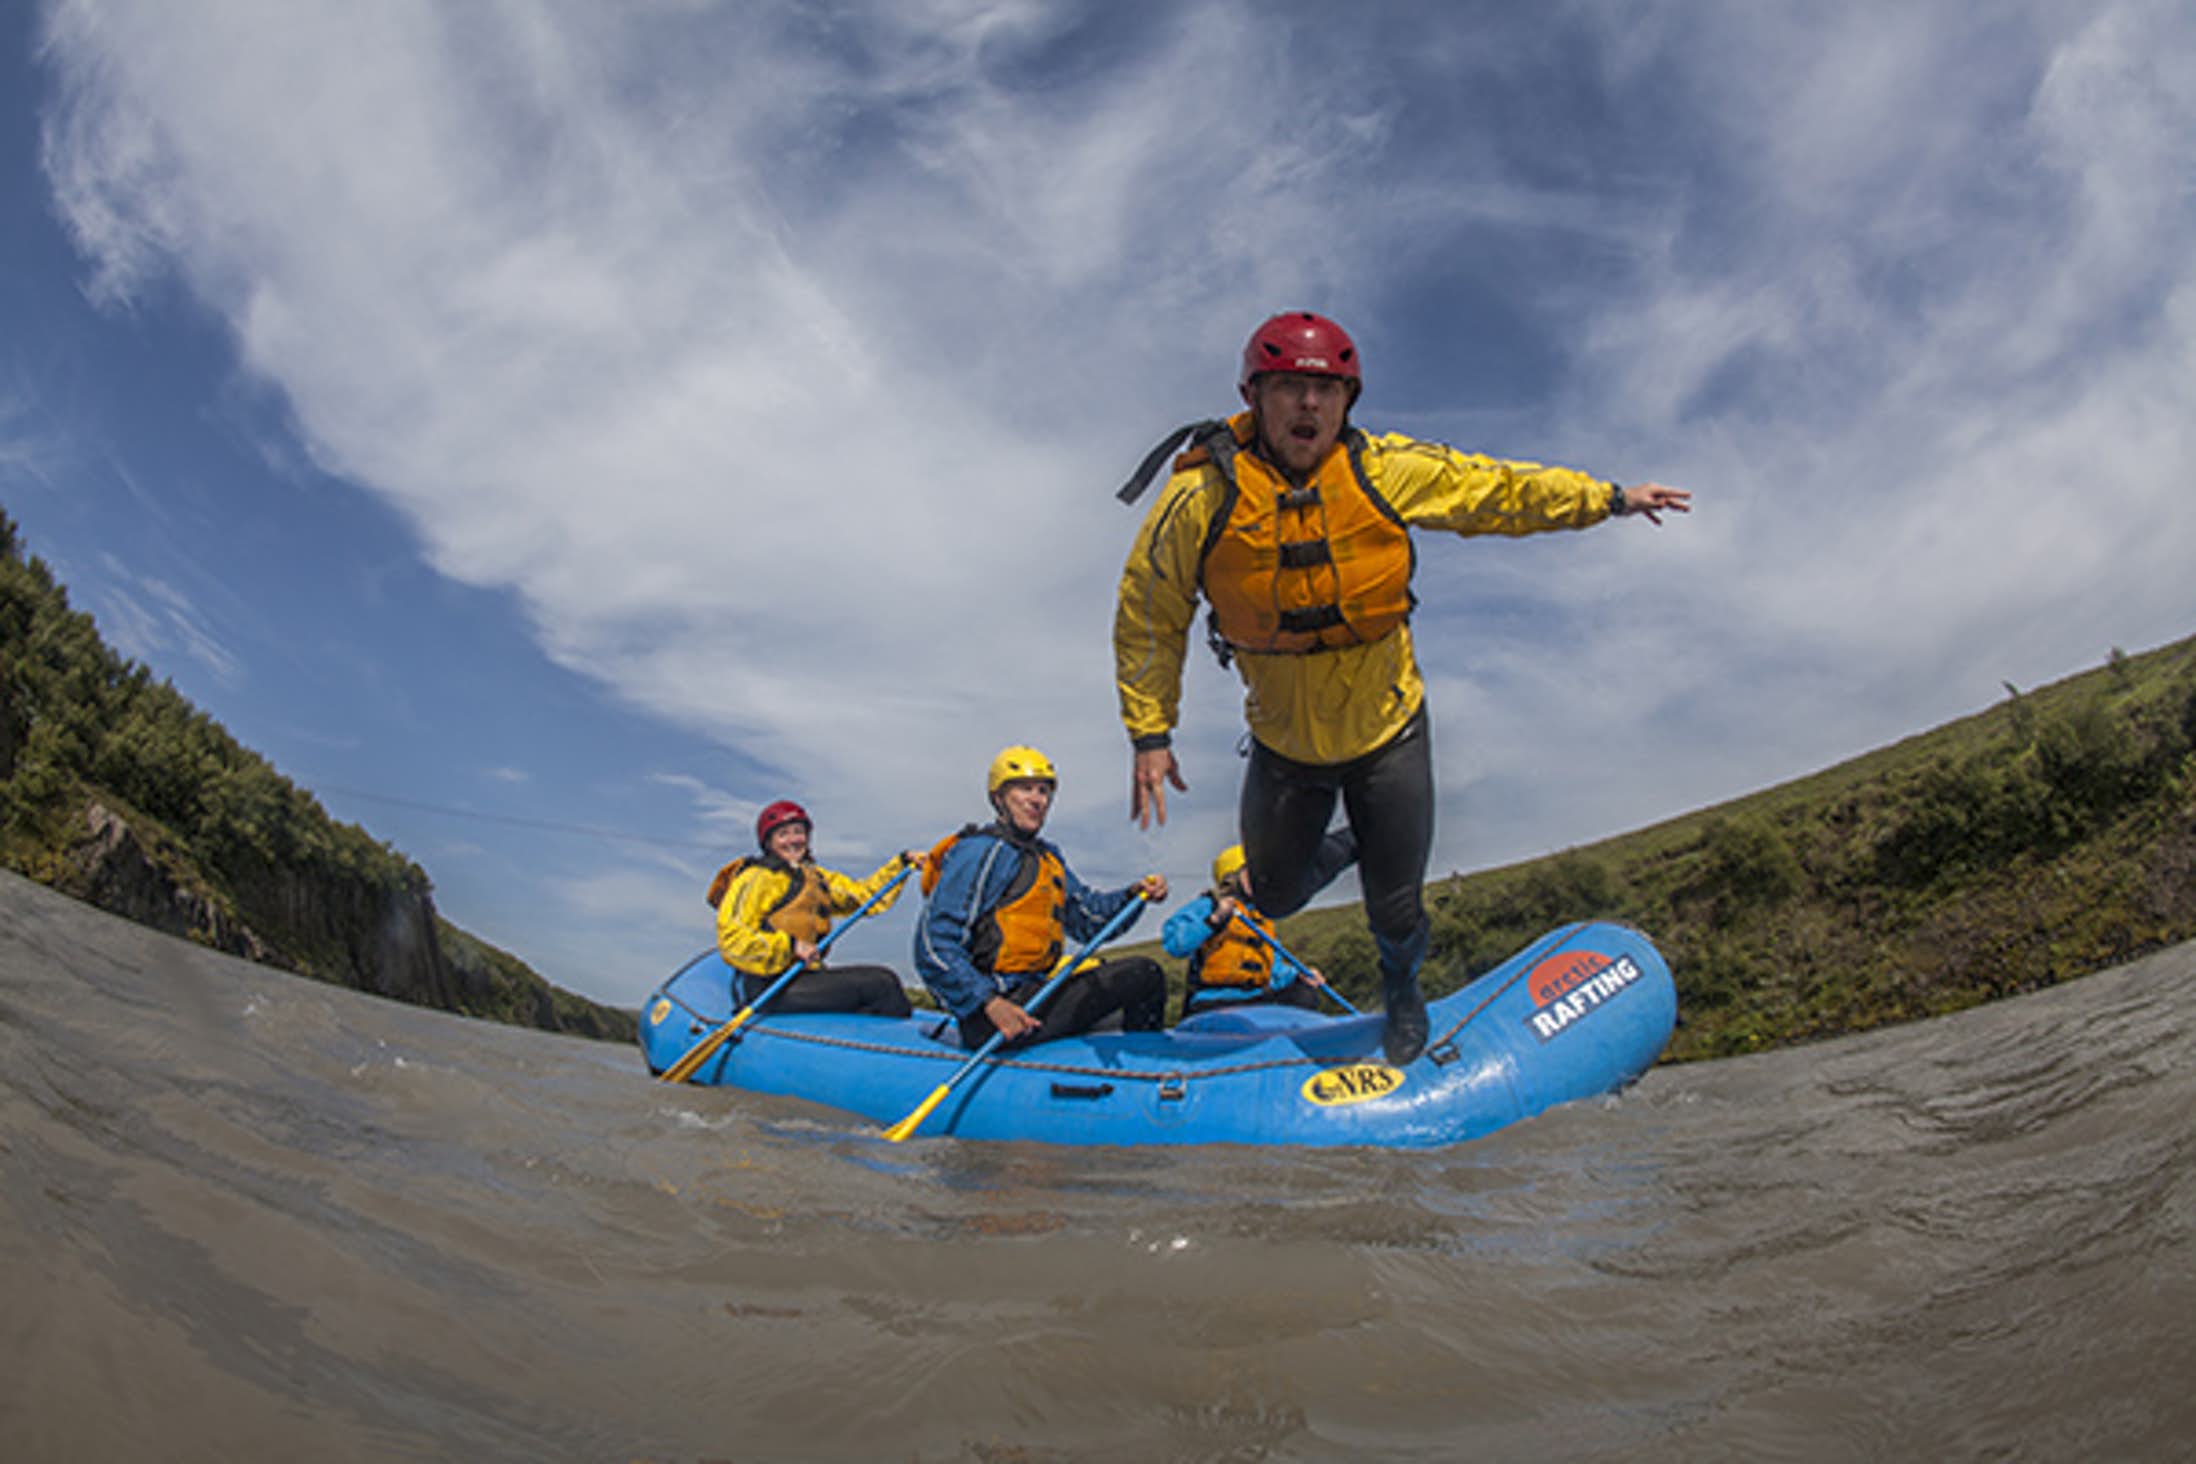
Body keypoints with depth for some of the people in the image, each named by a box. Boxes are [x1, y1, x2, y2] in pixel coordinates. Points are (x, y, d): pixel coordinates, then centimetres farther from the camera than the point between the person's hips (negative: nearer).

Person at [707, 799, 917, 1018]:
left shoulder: (813, 876, 20)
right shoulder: (756, 879, -6)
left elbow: (864, 895, 26)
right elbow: (730, 938, -16)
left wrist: (901, 864, 18)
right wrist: (789, 945, -22)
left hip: (805, 976, 9)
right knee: (880, 984, -17)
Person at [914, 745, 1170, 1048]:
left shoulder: (1046, 856, 19)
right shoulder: (983, 852, -11)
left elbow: (1088, 915, 19)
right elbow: (933, 946, -18)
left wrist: (1134, 895, 0)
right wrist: (990, 1003, -27)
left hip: (1035, 991, 10)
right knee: (1145, 975, -11)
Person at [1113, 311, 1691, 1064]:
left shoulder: (1388, 472, -16)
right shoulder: (1201, 498, -20)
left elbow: (1500, 489, 1)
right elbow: (1147, 617, -8)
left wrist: (1610, 498, 9)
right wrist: (1150, 733, -6)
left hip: (1389, 731, 0)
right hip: (1283, 745, 0)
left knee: (1395, 911, 12)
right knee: (1278, 897, 17)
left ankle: (1402, 990, 49)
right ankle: (1342, 848, 51)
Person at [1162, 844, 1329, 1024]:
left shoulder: (1263, 921, 29)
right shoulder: (1205, 907, 6)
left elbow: (1275, 971, 25)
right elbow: (1172, 942, -11)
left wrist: (1298, 975, 4)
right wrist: (1214, 920, -18)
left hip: (1256, 1000, 6)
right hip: (1212, 1003, -6)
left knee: (1306, 995, -19)